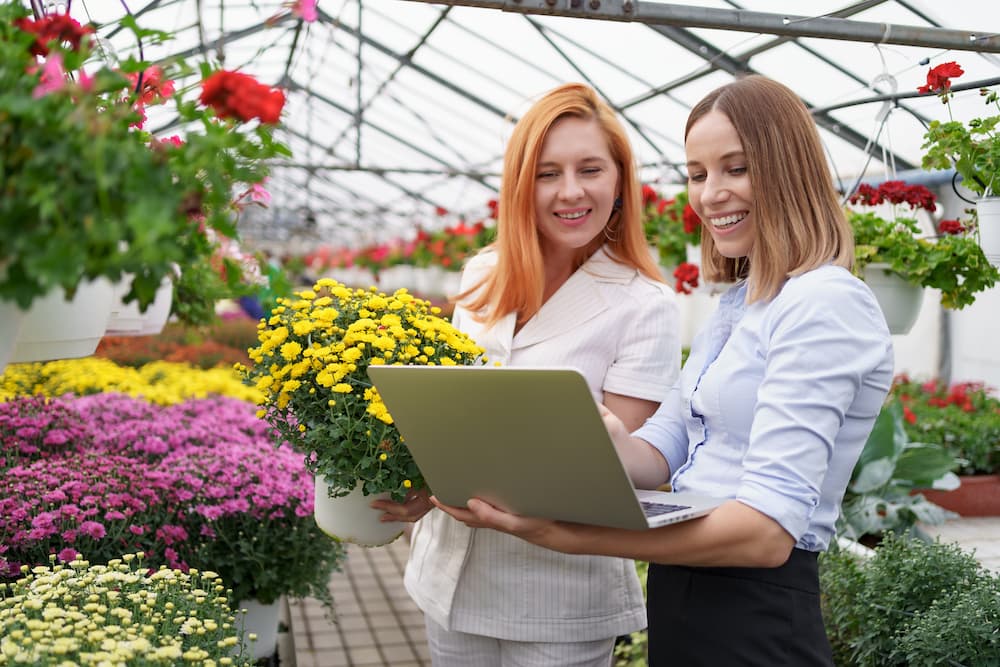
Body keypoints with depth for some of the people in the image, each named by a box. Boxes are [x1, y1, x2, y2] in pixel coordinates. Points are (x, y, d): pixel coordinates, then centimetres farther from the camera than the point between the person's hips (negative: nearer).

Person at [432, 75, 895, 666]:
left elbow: (768, 531, -27)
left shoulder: (825, 305, -18)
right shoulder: (737, 303, 11)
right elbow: (661, 450, 5)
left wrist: (565, 535, -33)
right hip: (680, 605, 8)